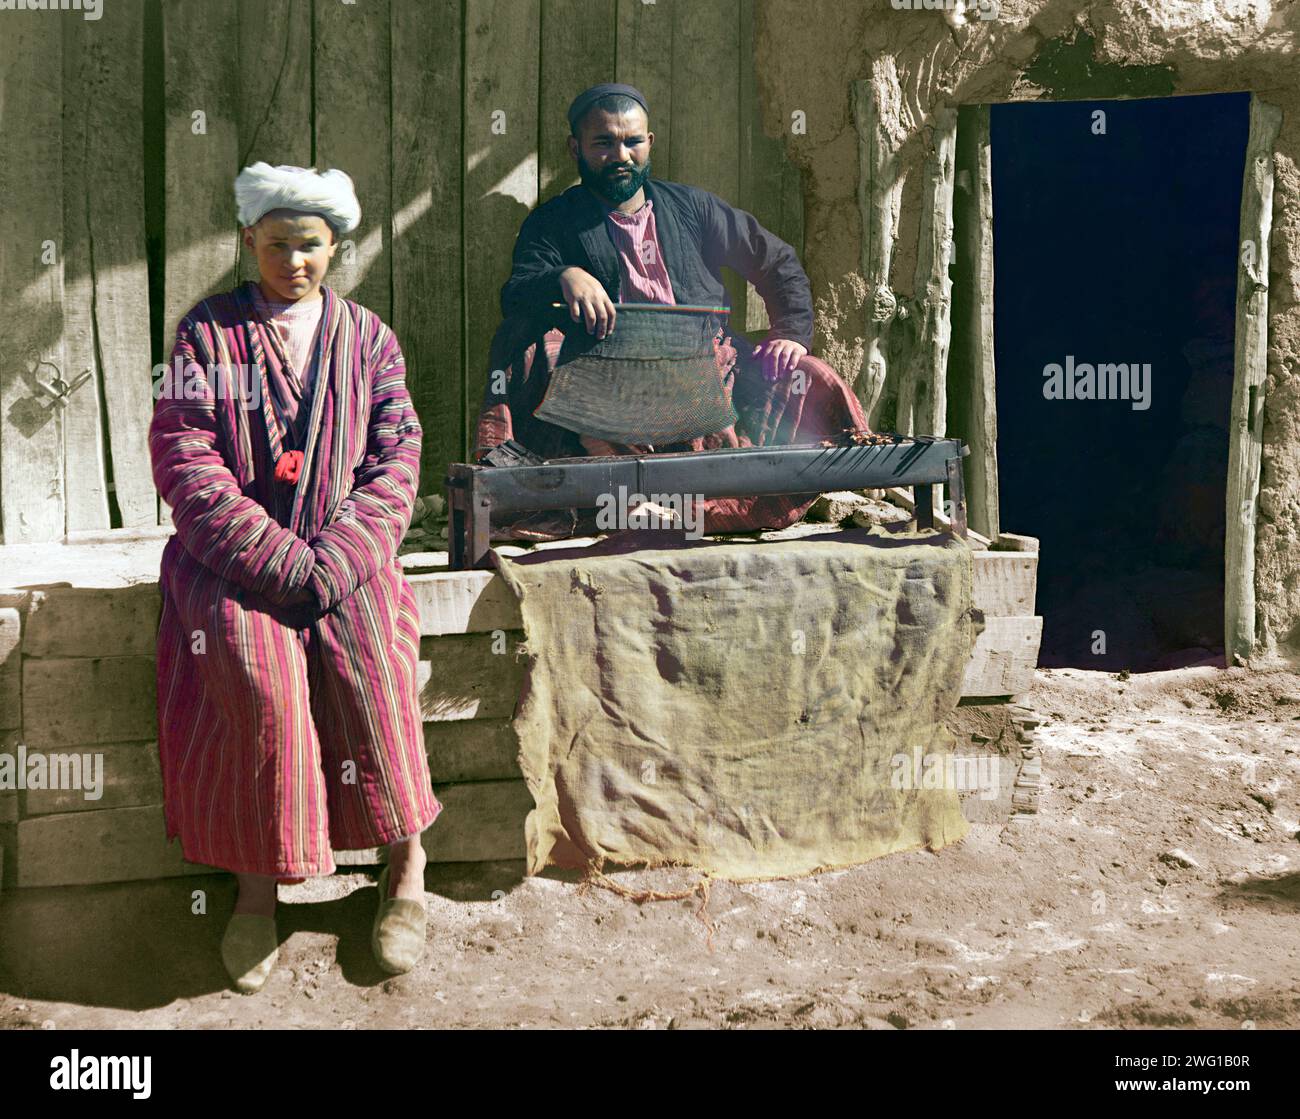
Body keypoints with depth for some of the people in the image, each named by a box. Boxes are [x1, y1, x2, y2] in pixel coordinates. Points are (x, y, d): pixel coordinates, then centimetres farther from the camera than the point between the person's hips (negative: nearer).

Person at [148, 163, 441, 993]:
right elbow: (183, 459, -3)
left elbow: (396, 458, 3)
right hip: (233, 552, -1)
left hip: (343, 546, 1)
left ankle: (406, 861, -11)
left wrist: (332, 563, -13)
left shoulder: (366, 335, 12)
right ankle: (258, 879, -17)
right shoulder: (208, 332, 7)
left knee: (369, 663, -28)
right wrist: (279, 559, -15)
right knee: (261, 673, -30)